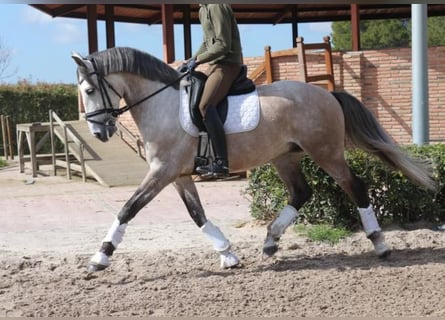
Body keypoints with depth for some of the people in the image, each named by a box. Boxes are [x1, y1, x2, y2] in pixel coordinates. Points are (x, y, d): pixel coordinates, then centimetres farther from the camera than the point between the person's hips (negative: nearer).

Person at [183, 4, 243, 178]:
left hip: (228, 64, -11)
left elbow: (223, 45, -19)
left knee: (205, 105, -28)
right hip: (216, 64, 11)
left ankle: (221, 162, -33)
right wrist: (192, 60, 11)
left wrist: (197, 60, -15)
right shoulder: (203, 9, 16)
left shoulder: (217, 7, -14)